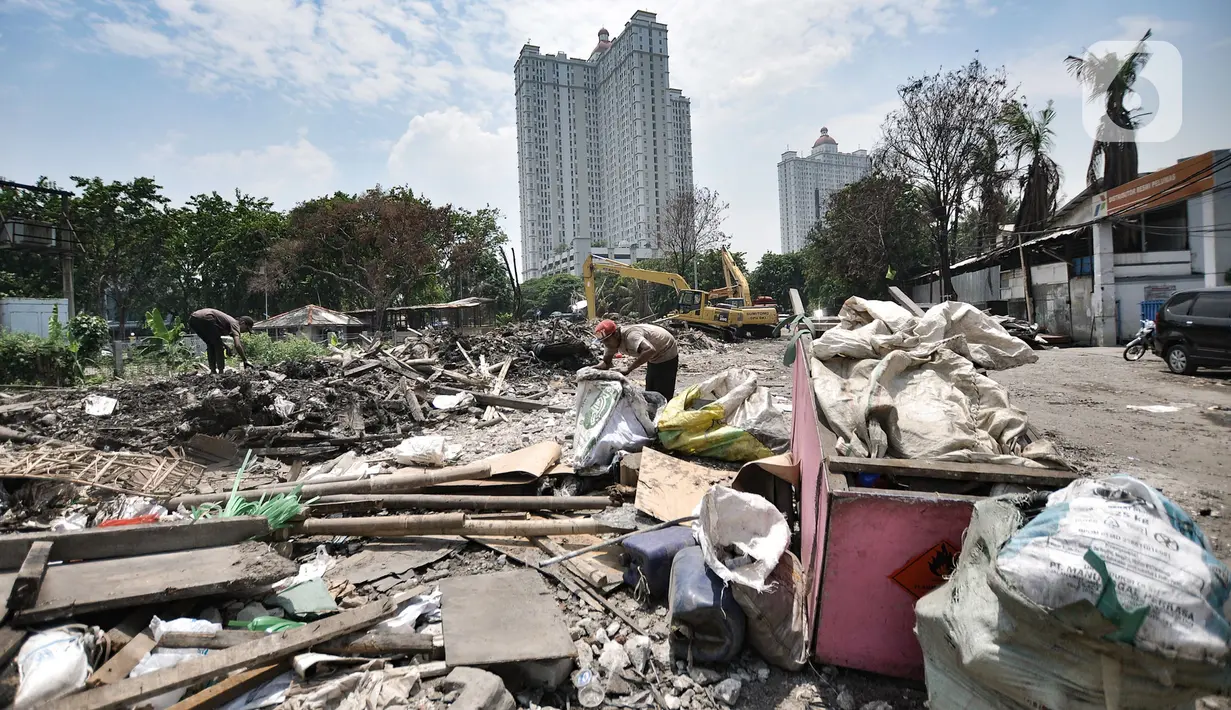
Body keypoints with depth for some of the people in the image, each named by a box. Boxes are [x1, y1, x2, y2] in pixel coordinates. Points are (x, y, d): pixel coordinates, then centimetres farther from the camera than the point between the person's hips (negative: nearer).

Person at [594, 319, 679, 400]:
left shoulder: (630, 335, -38)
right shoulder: (612, 341, -11)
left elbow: (650, 350, -53)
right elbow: (606, 363, -4)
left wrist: (628, 369, -50)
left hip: (667, 354, -9)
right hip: (654, 357, 9)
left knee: (663, 396, -8)